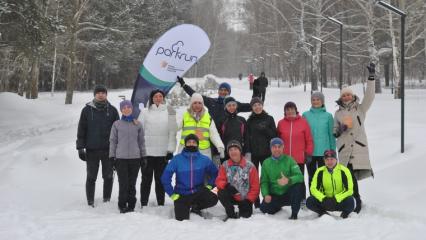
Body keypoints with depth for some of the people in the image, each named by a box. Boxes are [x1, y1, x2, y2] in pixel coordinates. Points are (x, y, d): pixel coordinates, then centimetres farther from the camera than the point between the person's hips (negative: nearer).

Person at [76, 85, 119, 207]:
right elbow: (81, 130, 4)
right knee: (91, 177, 5)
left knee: (108, 176, 6)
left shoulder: (112, 110, 6)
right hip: (91, 150, -1)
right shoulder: (87, 110, 3)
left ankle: (107, 200, 18)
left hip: (108, 150, 1)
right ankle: (90, 202, 13)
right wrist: (80, 147, -2)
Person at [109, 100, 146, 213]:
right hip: (121, 158, -1)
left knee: (132, 184, 5)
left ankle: (131, 206, 13)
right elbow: (112, 141, 7)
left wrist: (143, 156, 9)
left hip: (135, 157, 1)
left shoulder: (138, 124, 8)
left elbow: (141, 141, 12)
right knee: (123, 183, -4)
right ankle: (122, 206, 6)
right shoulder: (116, 124, 4)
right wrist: (112, 157, 2)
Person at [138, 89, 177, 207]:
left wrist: (170, 149, -3)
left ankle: (161, 204, 14)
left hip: (163, 152, 1)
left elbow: (172, 132, 3)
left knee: (160, 179, 7)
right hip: (147, 152, -1)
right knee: (146, 179, 4)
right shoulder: (145, 112, 4)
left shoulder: (169, 111, 5)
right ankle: (143, 204, 11)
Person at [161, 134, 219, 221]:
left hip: (198, 193, 2)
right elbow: (165, 177, -6)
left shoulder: (204, 160, -1)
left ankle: (195, 207, 6)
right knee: (182, 219, -15)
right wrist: (172, 194, -8)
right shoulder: (177, 159, -7)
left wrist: (210, 185, -3)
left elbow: (215, 173, 11)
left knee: (213, 199, -25)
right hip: (181, 195, -1)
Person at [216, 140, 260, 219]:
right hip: (232, 197, 1)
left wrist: (249, 200, -10)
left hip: (245, 199, -1)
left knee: (245, 215, -18)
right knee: (221, 193, -28)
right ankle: (231, 213, -5)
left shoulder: (249, 166, -7)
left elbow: (255, 186, -4)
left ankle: (243, 207, 20)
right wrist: (227, 186, -29)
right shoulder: (225, 165, -2)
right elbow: (219, 181, -6)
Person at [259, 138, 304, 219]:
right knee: (264, 208, -21)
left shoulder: (289, 160, -3)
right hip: (274, 196, 3)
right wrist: (266, 194, -17)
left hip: (288, 194, -3)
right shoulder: (266, 163, 4)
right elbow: (264, 181, 2)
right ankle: (278, 207, 18)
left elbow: (300, 176, -15)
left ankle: (294, 214, -14)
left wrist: (288, 180, -35)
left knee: (298, 185, -30)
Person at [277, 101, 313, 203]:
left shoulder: (303, 122, -2)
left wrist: (308, 154, -2)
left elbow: (309, 140, 0)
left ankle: (302, 200, 17)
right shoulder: (281, 123, 4)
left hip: (299, 159, -2)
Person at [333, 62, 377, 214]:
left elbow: (369, 96, -5)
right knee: (350, 176, -4)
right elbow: (334, 133, 21)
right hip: (344, 149, 2)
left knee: (353, 175, -10)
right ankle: (356, 200, 7)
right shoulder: (338, 113, 17)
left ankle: (355, 201, 2)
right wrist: (339, 130, -3)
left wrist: (371, 78, -13)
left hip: (359, 148, -2)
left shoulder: (360, 109, 10)